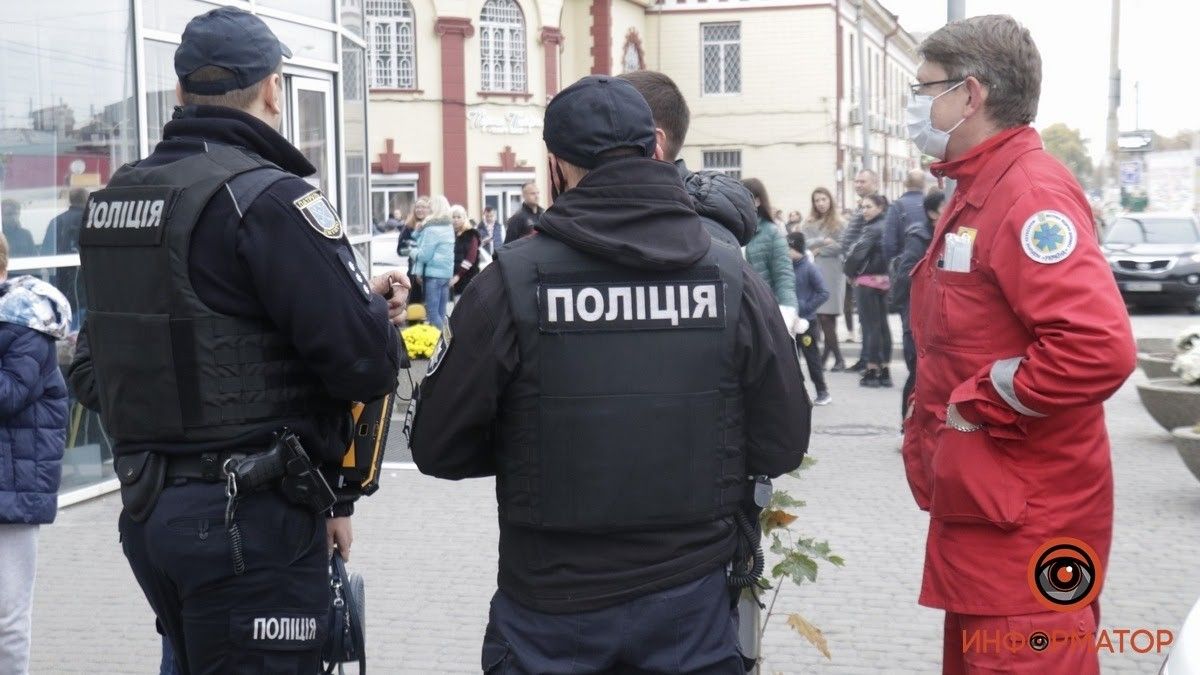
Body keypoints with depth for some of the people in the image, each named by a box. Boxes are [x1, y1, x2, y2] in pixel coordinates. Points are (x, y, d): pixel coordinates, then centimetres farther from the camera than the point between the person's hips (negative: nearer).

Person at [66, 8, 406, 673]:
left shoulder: (109, 200, 9)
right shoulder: (269, 198, -16)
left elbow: (89, 371, 15)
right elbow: (365, 362, -19)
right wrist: (375, 305, 0)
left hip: (145, 510, 8)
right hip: (251, 519, -8)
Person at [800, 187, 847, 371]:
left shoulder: (839, 223, 5)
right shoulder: (808, 224, 17)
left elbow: (841, 247, -5)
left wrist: (819, 250, -5)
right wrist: (822, 241, -9)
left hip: (831, 273, -4)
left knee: (827, 317, -9)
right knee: (822, 317, -2)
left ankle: (824, 357, -5)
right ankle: (838, 359, 3)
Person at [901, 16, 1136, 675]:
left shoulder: (1030, 192, -17)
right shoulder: (977, 193, 14)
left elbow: (1097, 346, -31)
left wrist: (980, 405, -21)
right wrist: (930, 437, 13)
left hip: (1025, 524, -10)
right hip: (979, 508, 10)